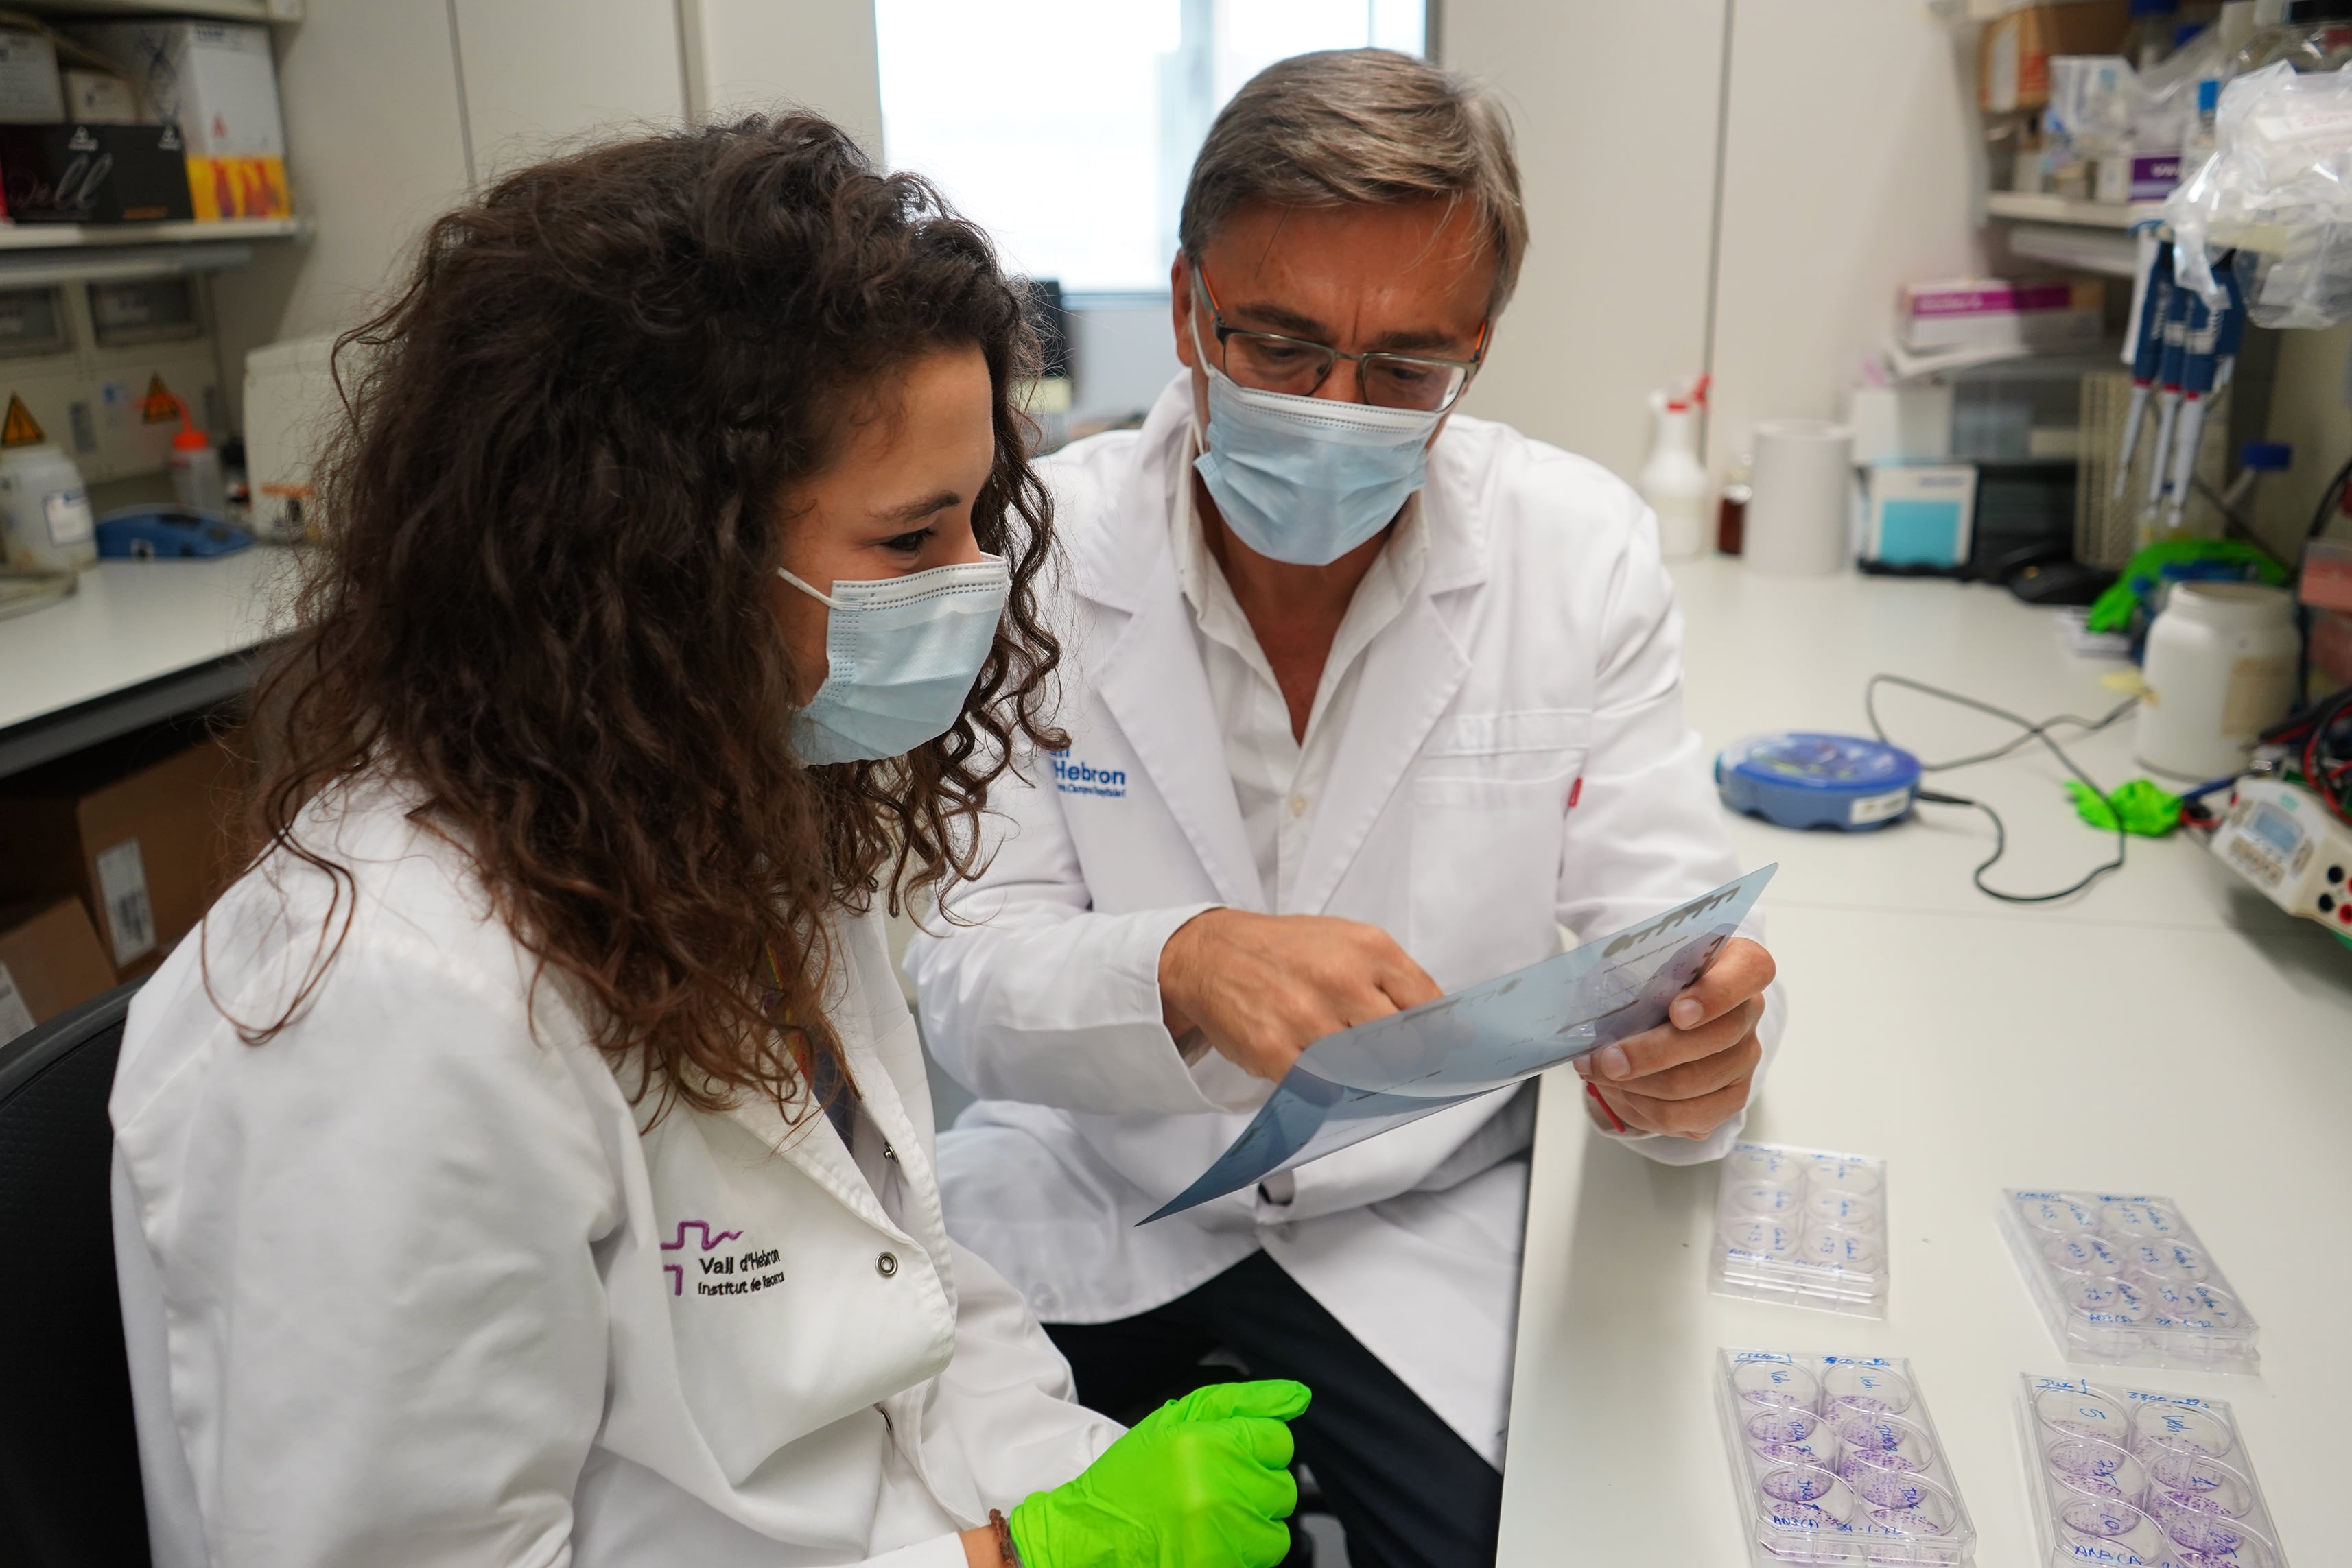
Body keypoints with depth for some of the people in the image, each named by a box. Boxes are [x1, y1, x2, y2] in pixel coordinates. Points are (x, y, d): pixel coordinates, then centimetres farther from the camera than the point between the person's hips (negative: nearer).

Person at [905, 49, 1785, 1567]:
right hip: (1085, 1184, 0)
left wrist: (1689, 1053, -33)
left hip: (1415, 1216, 1)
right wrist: (1181, 973, -37)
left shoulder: (1585, 552, -9)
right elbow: (964, 968, -15)